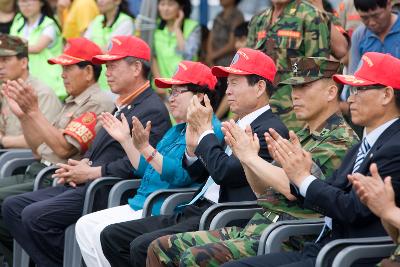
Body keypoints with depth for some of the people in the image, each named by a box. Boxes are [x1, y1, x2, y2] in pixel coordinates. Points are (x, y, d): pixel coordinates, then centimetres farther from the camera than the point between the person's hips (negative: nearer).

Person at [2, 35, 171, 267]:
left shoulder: (152, 110, -12)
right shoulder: (123, 106, 21)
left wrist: (90, 173, -12)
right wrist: (83, 164, 5)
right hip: (86, 186, 11)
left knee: (35, 216, -23)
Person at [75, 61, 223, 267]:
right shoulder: (177, 130, 21)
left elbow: (181, 176, -23)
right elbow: (148, 170, 25)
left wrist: (146, 148, -29)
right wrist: (125, 140, 18)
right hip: (141, 205, 10)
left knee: (105, 232, -22)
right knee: (84, 226, 2)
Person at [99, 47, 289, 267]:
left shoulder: (271, 129, -10)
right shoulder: (241, 125, 20)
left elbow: (225, 174, -20)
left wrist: (205, 129, -8)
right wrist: (192, 148, 4)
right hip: (195, 212, 10)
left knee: (142, 247, -26)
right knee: (112, 236, 3)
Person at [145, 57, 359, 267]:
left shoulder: (341, 140, -8)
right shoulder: (303, 136, 21)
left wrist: (250, 156, -10)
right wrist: (244, 156, 5)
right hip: (255, 227, 9)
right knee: (161, 248, 1)